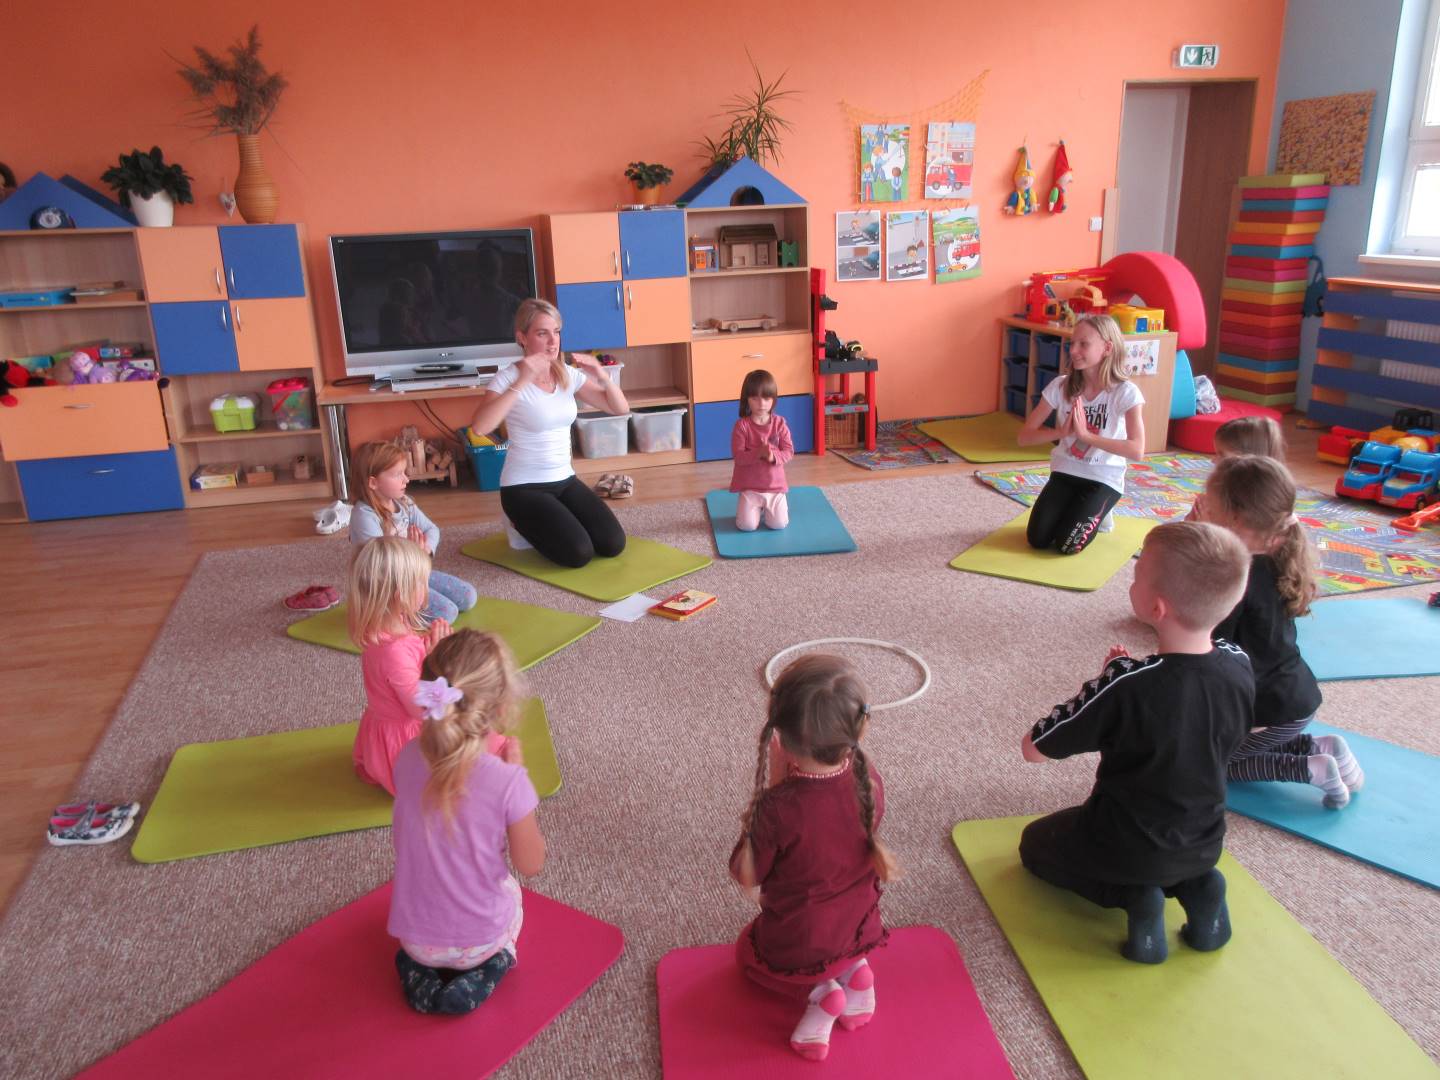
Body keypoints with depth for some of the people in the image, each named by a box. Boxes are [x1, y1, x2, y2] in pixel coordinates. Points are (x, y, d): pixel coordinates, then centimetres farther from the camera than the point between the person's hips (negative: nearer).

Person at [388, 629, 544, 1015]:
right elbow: (531, 865, -12)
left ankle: (419, 973, 13)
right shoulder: (507, 781, -28)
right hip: (477, 938, -3)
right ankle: (485, 969, 8)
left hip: (412, 934, 3)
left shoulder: (407, 760, -15)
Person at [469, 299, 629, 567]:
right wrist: (521, 382, -34)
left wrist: (602, 376, -15)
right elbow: (479, 426, -32)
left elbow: (620, 409, 4)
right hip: (524, 487, -6)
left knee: (613, 544, -6)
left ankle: (544, 524, 21)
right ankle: (525, 526, 12)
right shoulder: (508, 377, -14)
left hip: (565, 480, 6)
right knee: (578, 553, -20)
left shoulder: (569, 375, 3)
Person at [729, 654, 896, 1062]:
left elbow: (746, 876, -16)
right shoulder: (870, 783, -20)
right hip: (860, 930, 4)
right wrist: (785, 793, -8)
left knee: (747, 951, 30)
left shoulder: (778, 808, -35)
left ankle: (819, 992, 3)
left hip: (795, 950, -4)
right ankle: (852, 971, 8)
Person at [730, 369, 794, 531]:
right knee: (747, 526, -11)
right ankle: (756, 508, 24)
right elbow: (738, 456, -15)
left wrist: (773, 456, -25)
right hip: (749, 486, -2)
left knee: (779, 524, -7)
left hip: (775, 485, 2)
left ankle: (768, 507, 27)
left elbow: (789, 451, -4)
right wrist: (759, 453, -31)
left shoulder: (779, 423, -3)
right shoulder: (742, 425, -11)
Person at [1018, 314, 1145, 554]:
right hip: (1065, 473, 3)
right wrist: (1062, 431, -23)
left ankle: (1097, 516, 15)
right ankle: (1076, 512, 19)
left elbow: (1137, 451, -26)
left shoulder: (1125, 392, -15)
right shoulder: (1060, 386, -6)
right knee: (1037, 539, -13)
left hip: (1104, 479, -3)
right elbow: (1024, 437, -6)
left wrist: (1086, 435, -29)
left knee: (1067, 545, -17)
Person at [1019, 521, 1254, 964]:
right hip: (1203, 844, 5)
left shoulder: (1126, 685, -33)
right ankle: (1195, 885, 9)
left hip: (1124, 848, -5)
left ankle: (1135, 897, 1)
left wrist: (1108, 682, -11)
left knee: (1036, 844, 25)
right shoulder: (1239, 666, -17)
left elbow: (1033, 749, -21)